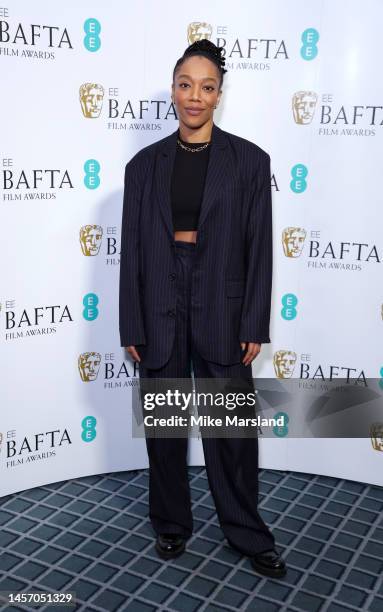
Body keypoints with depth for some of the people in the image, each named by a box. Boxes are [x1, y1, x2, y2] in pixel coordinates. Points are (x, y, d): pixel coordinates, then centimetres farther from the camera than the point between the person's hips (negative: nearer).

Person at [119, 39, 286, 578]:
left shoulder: (249, 159, 0)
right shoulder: (144, 164, 4)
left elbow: (258, 247, -1)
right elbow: (133, 249, 3)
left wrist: (255, 325, -5)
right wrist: (131, 326, 0)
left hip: (222, 306, -1)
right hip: (160, 304, 2)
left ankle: (247, 533, 27)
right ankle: (171, 524, 33)